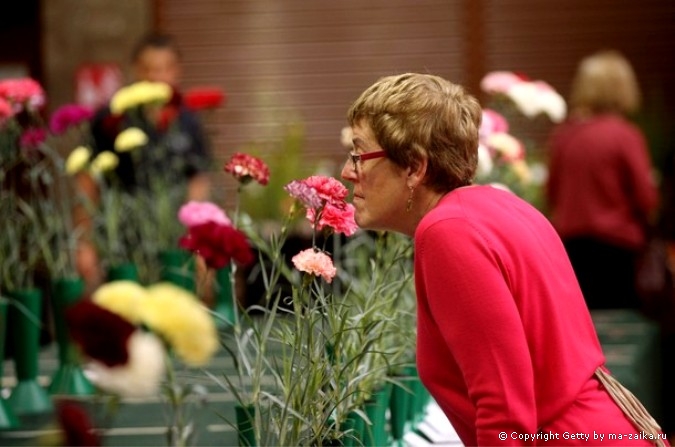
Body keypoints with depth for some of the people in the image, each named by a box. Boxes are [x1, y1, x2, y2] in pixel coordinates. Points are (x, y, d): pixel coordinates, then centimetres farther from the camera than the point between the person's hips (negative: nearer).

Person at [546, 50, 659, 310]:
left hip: (568, 241, 5)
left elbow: (552, 194, 13)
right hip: (615, 244, -5)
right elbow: (647, 200, -8)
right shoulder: (625, 135, -11)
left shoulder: (561, 135, 3)